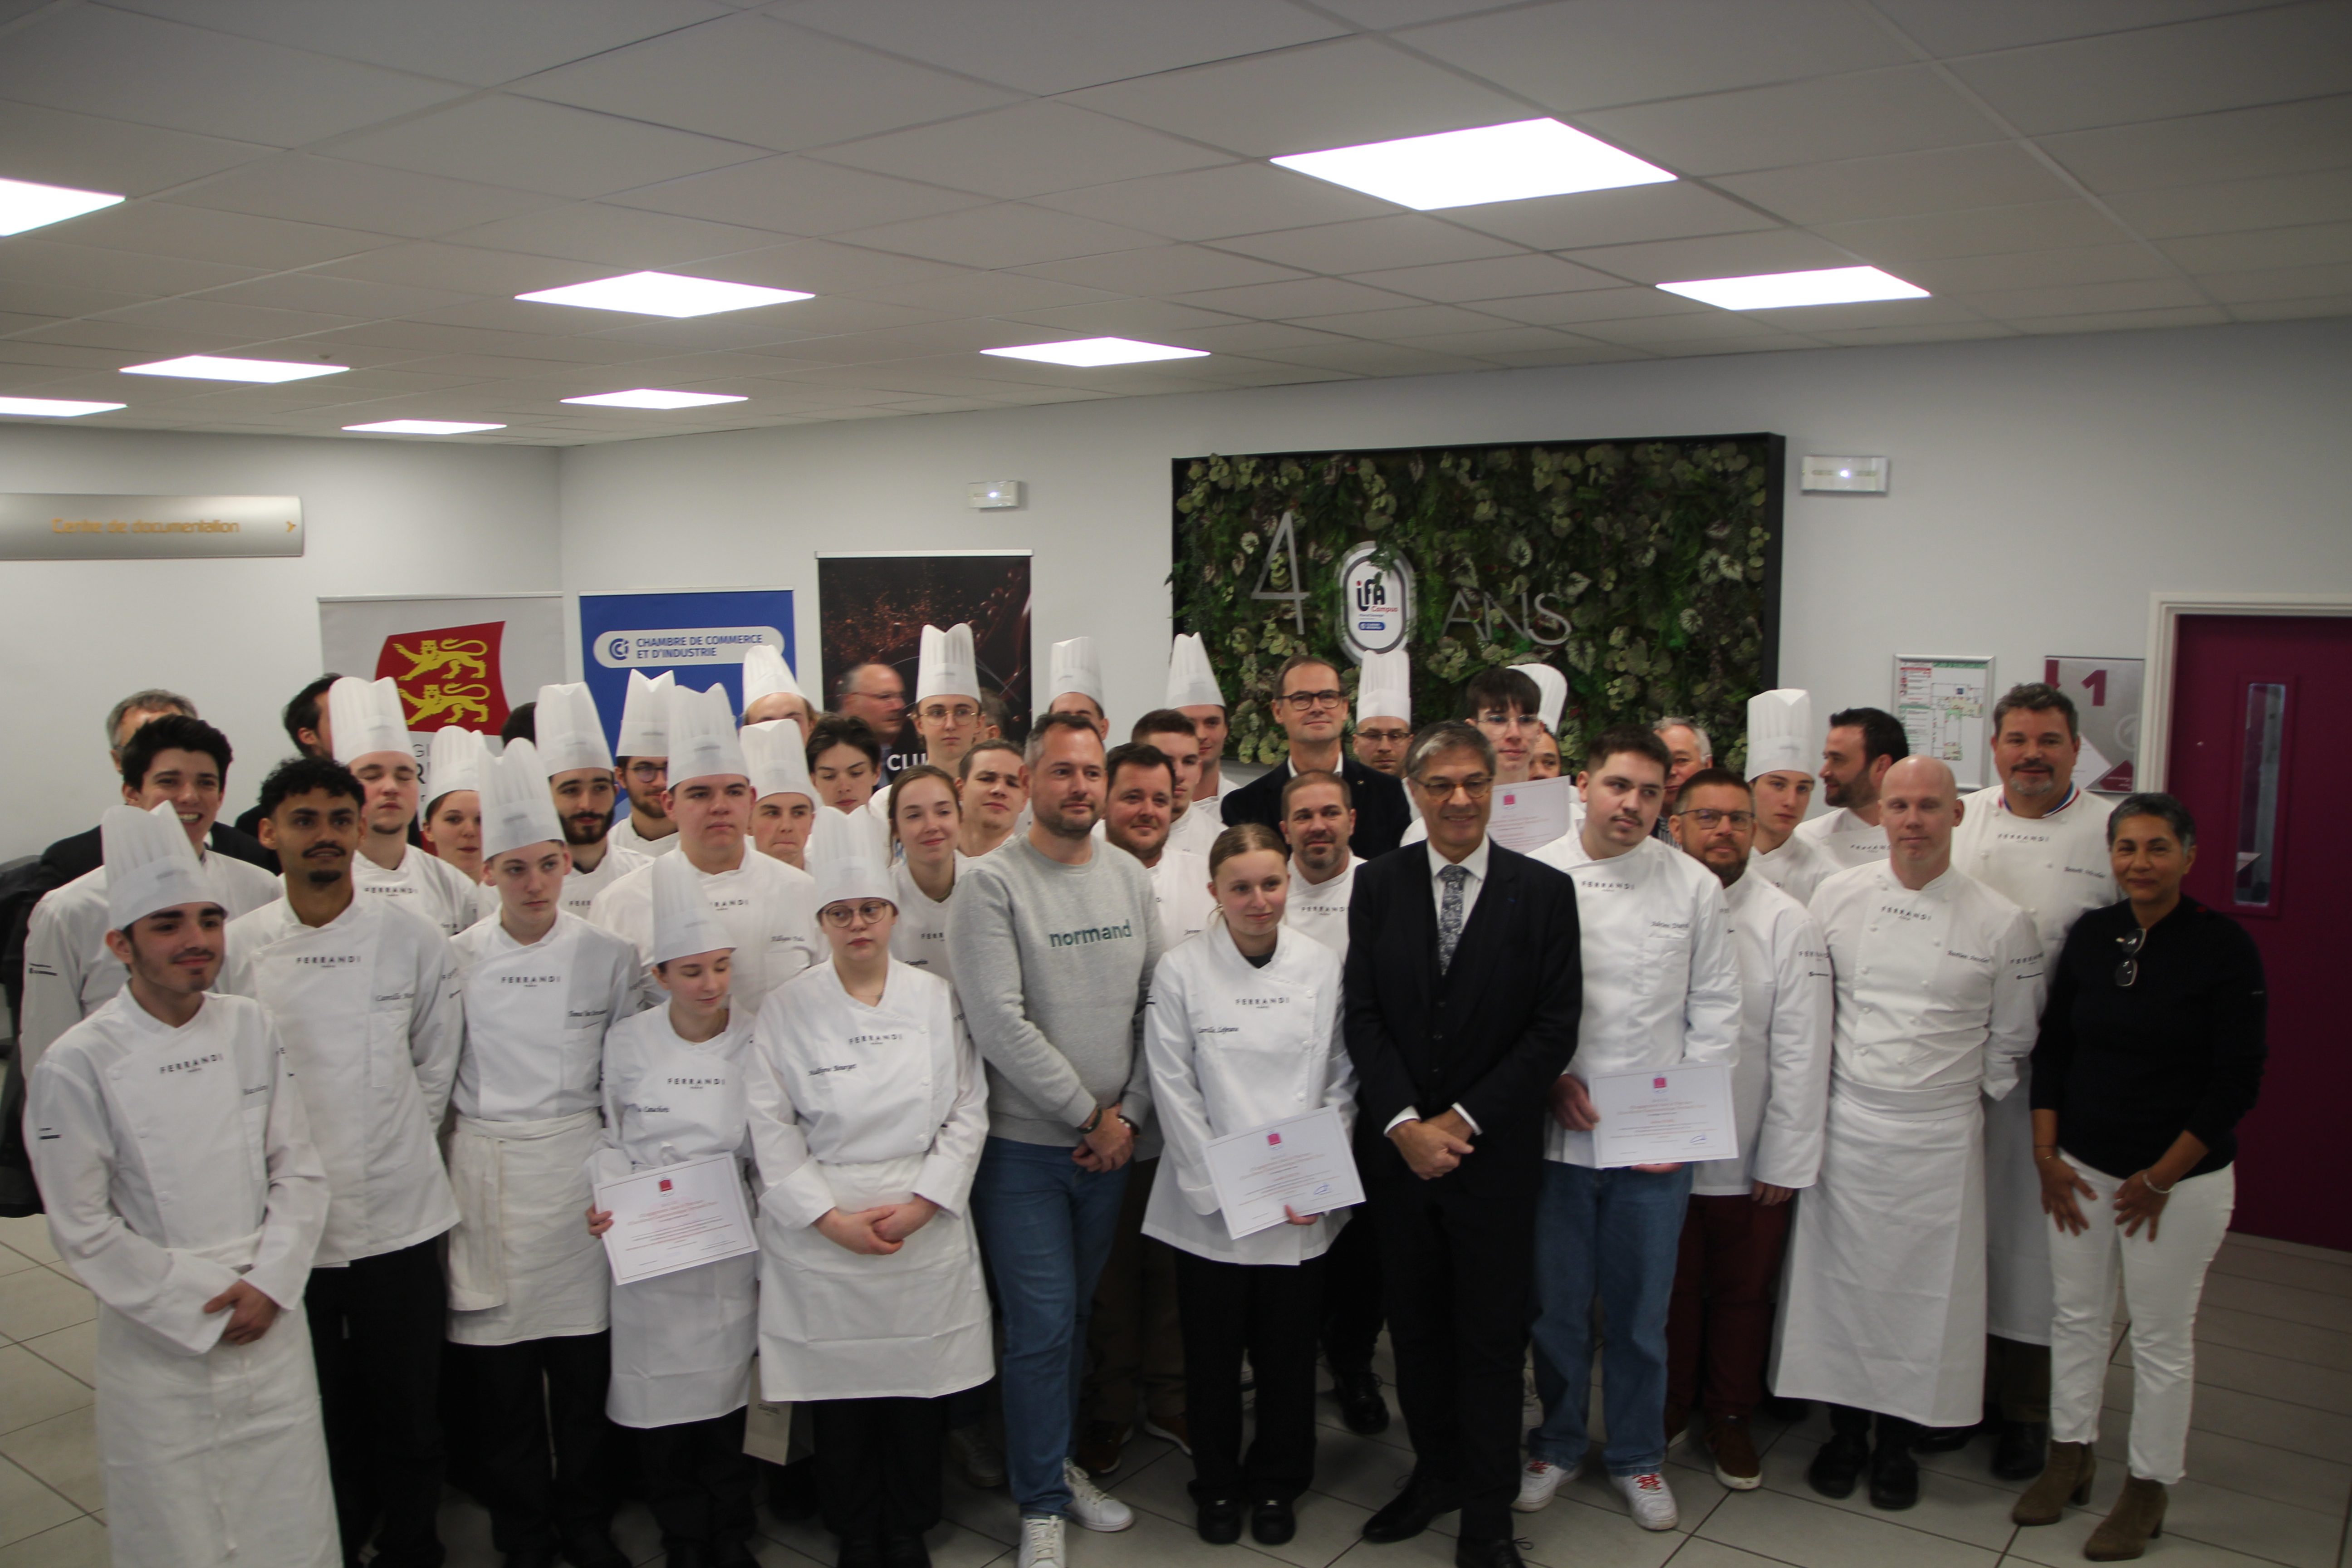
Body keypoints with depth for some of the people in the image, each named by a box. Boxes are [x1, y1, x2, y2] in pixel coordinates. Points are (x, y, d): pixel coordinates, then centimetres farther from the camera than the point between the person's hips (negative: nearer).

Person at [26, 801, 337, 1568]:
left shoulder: (251, 1029, -1)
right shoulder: (78, 1065, -13)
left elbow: (300, 1170, 3)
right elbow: (83, 1230, -10)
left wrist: (268, 1286, -8)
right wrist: (201, 1310, -10)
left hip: (272, 1325, 3)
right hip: (159, 1346, -3)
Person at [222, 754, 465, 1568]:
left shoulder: (415, 938, -3)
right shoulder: (233, 949, -4)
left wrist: (397, 1147, 5)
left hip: (400, 1217, 0)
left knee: (409, 1411, 11)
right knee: (319, 1420, 13)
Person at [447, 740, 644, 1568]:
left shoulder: (608, 956, -1)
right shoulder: (458, 959, -1)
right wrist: (455, 1164, 4)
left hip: (577, 1168, 0)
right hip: (486, 1175, 0)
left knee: (584, 1359, 6)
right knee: (499, 1368, 7)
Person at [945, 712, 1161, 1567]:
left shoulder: (1130, 878, 5)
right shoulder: (992, 883, -12)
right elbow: (1000, 1023, -18)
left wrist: (1129, 1115, -3)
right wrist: (1087, 1114, -13)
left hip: (1111, 1143, 5)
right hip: (1023, 1144, -5)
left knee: (1076, 1315, 17)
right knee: (1042, 1325, 0)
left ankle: (1057, 1464, 35)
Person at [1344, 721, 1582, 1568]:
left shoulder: (1545, 890, -3)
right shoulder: (1379, 884, 2)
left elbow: (1555, 1027, -7)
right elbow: (1364, 1015, 0)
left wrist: (1462, 1121, -11)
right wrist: (1403, 1124, -11)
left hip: (1495, 1152, -2)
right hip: (1398, 1146, 2)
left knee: (1492, 1337, 6)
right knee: (1415, 1328, 14)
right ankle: (1435, 1472, 34)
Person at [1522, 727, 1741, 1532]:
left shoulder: (1696, 887, 0)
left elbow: (1717, 1012, 3)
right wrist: (1550, 1078, -9)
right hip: (1553, 1133, 0)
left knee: (1641, 1308, 11)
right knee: (1557, 1304, 11)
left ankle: (1637, 1455, 32)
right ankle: (1559, 1442, 33)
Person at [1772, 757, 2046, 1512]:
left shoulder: (2002, 923, -5)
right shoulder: (1836, 896, -1)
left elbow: (2010, 1040, 7)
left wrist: (1959, 1088, 6)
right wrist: (1816, 1092, 6)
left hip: (1939, 1137, -1)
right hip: (1844, 1128, 1)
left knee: (1924, 1288, 7)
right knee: (1840, 1279, 8)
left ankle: (1898, 1442, 27)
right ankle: (1846, 1429, 27)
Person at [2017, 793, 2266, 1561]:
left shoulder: (2223, 945, -11)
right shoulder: (2090, 935, 0)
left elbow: (2237, 1080, -11)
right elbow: (2052, 1046, 7)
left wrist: (2160, 1179, -10)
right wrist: (2046, 1154, 1)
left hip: (2181, 1179, -4)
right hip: (2081, 1168, 4)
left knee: (2161, 1335, 8)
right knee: (2077, 1316, 13)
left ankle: (2148, 1488, 24)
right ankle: (2070, 1458, 30)